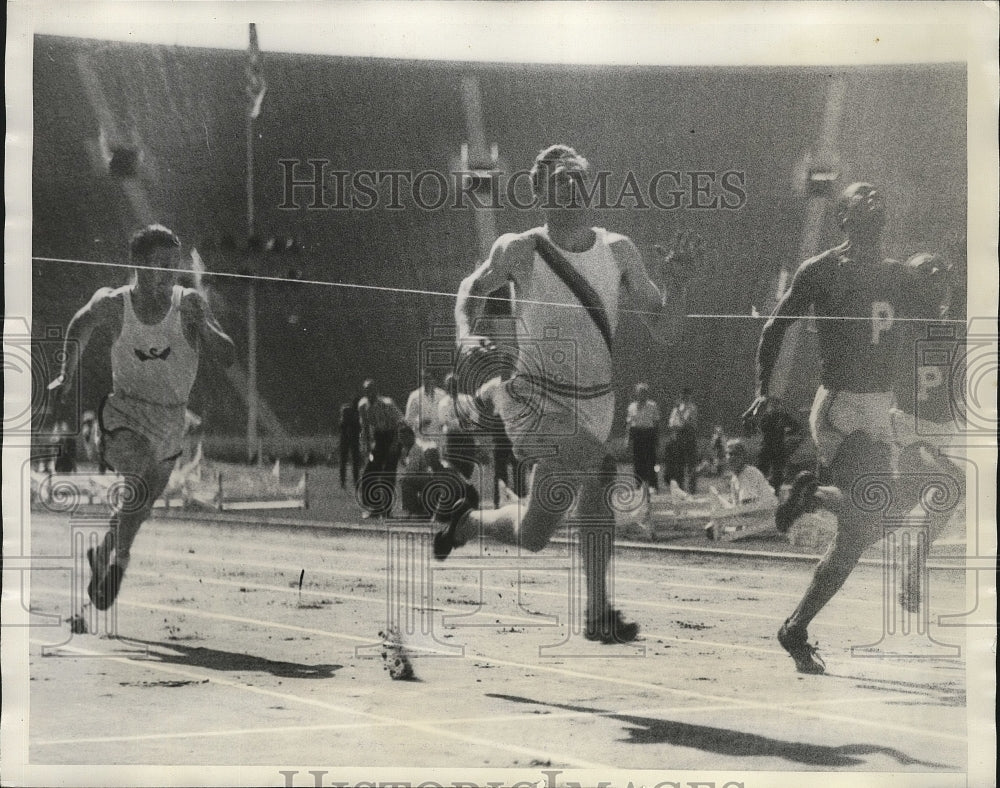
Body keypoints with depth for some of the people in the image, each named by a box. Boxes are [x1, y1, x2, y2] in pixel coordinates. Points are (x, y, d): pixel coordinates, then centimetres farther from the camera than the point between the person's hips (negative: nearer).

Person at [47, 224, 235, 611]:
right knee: (142, 481, -30)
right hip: (124, 412, -3)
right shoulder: (112, 304, -10)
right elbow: (80, 325, 12)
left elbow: (227, 358, -14)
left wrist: (199, 323, -28)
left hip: (171, 421, 3)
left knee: (140, 507, 15)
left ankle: (102, 555, 44)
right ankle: (118, 558, -10)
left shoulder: (190, 302, -11)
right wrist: (67, 375, 13)